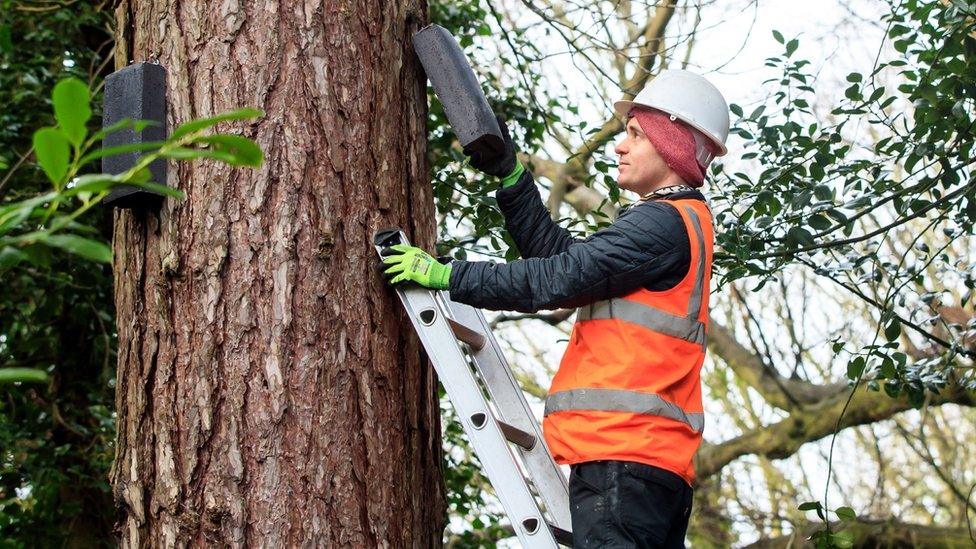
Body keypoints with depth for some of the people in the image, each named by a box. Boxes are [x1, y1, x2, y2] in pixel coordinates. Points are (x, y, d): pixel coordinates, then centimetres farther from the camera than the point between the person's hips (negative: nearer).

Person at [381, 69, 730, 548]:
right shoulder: (676, 221, 24)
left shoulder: (666, 222, -8)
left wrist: (446, 275, -8)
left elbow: (559, 280, -13)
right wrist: (510, 175, 16)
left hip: (622, 451, -11)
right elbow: (559, 253, 21)